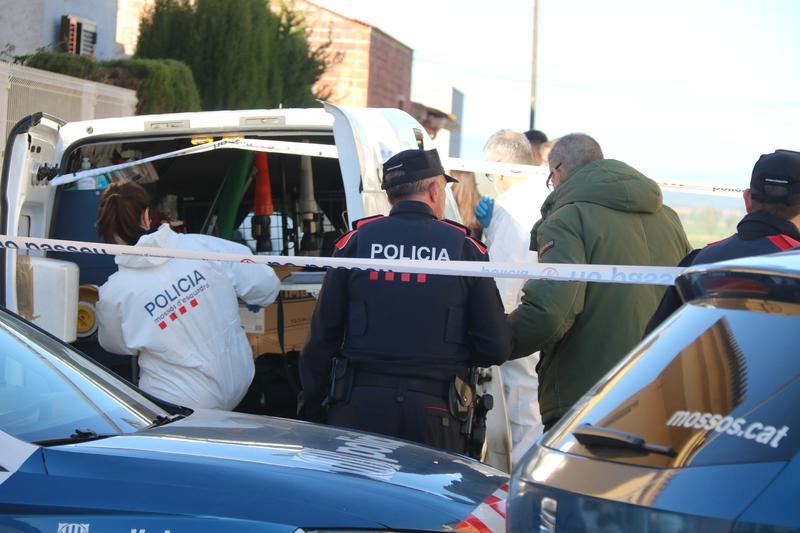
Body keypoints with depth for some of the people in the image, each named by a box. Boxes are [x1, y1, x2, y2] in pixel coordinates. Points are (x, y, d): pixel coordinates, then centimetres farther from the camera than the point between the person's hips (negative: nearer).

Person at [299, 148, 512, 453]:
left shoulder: (356, 241, 3)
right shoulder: (465, 248, 1)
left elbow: (323, 336, 2)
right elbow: (497, 348, -1)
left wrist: (311, 405, 13)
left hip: (359, 408, 1)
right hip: (435, 412, -1)